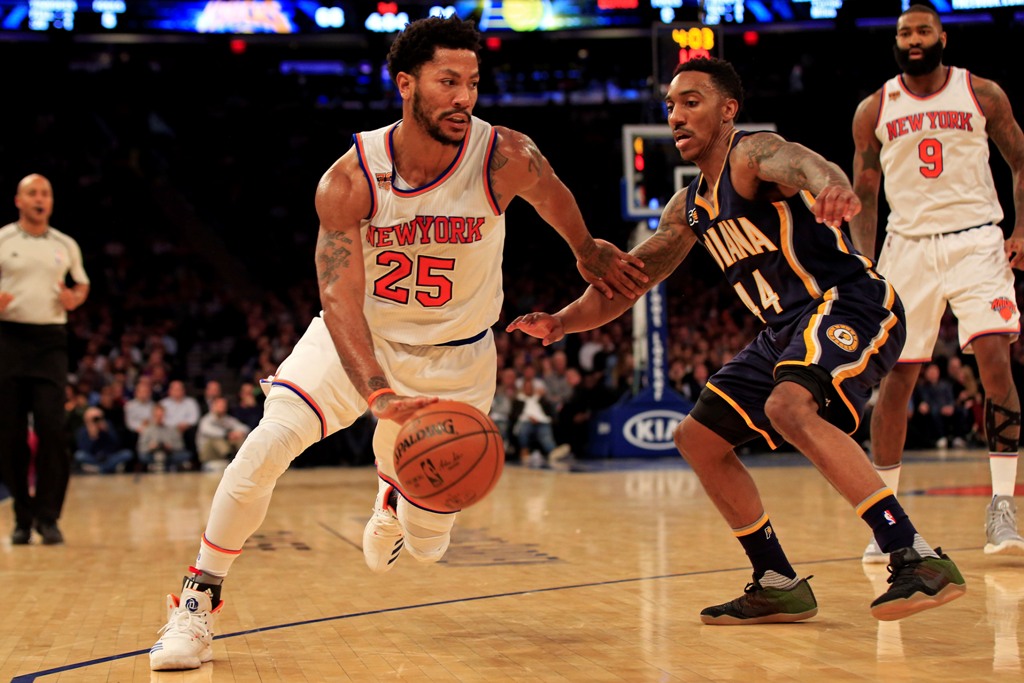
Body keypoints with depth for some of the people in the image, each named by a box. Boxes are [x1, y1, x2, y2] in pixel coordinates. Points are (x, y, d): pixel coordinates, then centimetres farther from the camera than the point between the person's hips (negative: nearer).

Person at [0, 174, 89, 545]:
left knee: (52, 428, -11)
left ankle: (47, 517, -3)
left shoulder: (66, 245, 11)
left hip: (51, 339, 1)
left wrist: (74, 299, 1)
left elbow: (82, 284, 24)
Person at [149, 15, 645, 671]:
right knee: (268, 443, -25)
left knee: (425, 544, 6)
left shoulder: (506, 159, -23)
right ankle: (197, 604, -8)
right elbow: (340, 297, -29)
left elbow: (554, 196, 1)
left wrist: (590, 253, 20)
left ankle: (394, 495, 47)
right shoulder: (350, 181, -23)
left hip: (455, 357, 1)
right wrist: (382, 396, -44)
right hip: (362, 336, -1)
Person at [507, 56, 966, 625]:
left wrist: (831, 185, -63)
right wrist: (564, 321, 5)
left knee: (790, 408, -36)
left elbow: (796, 162, -39)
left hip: (850, 305, -10)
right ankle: (778, 587, 18)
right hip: (786, 328, 10)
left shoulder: (751, 154, -13)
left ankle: (918, 559, -35)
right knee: (698, 437, 12)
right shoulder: (690, 207, 14)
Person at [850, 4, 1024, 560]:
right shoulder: (874, 110, 7)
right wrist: (866, 265, 0)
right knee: (894, 379, 0)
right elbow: (863, 196, 11)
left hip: (976, 240, -1)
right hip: (908, 246, 1)